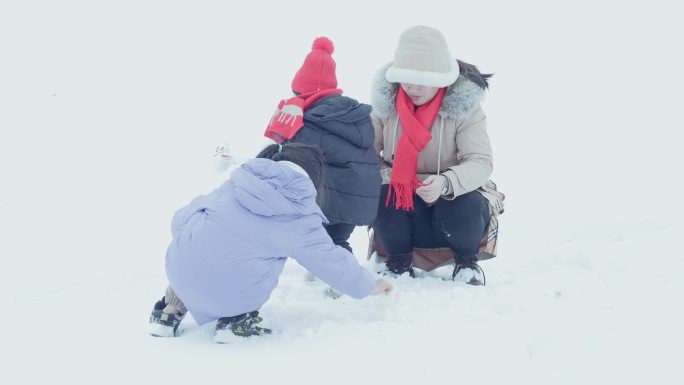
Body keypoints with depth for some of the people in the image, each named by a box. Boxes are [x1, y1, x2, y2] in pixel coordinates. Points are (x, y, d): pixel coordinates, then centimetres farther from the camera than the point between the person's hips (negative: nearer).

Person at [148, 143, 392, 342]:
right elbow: (333, 263, 15)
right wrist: (368, 285, 33)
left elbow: (182, 219, 13)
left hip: (180, 273, 3)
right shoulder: (302, 221, 3)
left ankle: (170, 311, 25)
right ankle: (237, 319, 11)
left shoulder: (239, 182, 9)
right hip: (233, 296, -3)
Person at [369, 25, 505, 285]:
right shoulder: (385, 101, -10)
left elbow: (480, 162, -25)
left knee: (465, 206, -35)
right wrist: (383, 175, -28)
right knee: (381, 197, -31)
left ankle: (466, 262, -1)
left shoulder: (463, 106, -18)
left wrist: (446, 183, -45)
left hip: (454, 196, -1)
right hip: (403, 201, 2)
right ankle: (398, 263, -1)